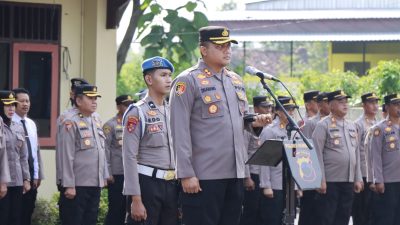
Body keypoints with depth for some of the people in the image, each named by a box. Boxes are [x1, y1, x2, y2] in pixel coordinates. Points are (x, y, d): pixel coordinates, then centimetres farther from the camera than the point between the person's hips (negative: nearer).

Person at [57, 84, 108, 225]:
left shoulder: (96, 122, 14)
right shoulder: (71, 123, -10)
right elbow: (67, 157, -14)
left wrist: (104, 177, 16)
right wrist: (69, 185, -17)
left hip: (96, 184, 7)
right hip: (77, 186, -7)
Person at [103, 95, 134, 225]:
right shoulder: (110, 125, -3)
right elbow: (106, 150, -8)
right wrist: (108, 173, -12)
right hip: (117, 174, -6)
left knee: (125, 208, 9)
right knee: (115, 208, -3)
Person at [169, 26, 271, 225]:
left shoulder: (235, 80, 16)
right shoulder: (188, 81, -6)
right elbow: (180, 131, -11)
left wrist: (255, 121, 1)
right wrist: (186, 174, -17)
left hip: (235, 174, 7)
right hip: (203, 177, -7)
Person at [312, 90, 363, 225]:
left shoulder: (352, 126, 14)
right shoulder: (323, 125, -6)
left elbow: (356, 153, 17)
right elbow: (317, 154, -10)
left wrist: (358, 179, 12)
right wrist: (321, 180, -15)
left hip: (348, 182, 6)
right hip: (330, 182, -6)